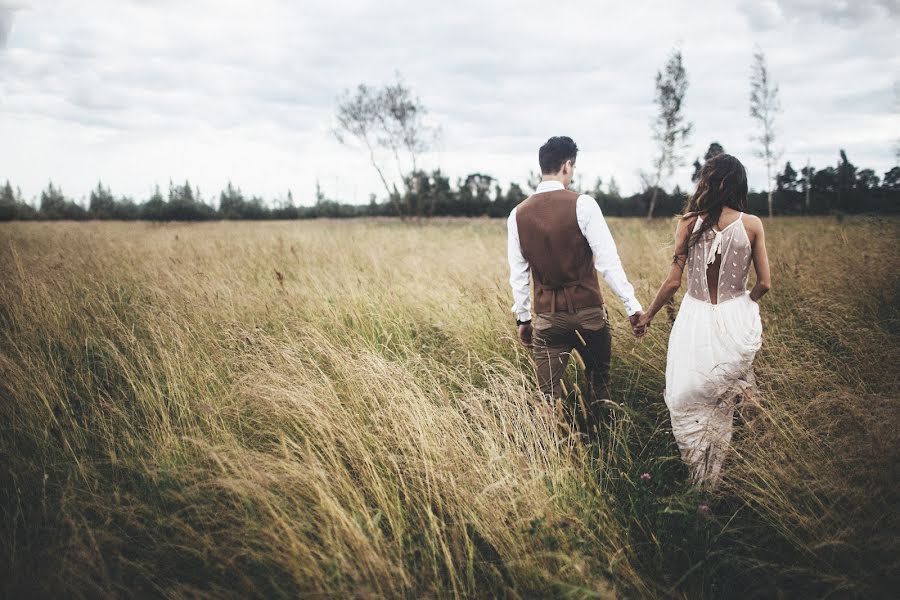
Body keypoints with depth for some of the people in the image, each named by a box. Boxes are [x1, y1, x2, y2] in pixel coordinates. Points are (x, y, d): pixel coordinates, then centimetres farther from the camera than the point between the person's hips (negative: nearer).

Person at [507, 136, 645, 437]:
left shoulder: (518, 214, 1)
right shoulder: (582, 204, -11)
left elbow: (518, 274, 6)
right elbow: (607, 260, -13)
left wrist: (522, 318, 15)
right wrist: (632, 305, -7)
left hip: (547, 317, 2)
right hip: (588, 311, -2)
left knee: (550, 397, 7)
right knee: (598, 379, 21)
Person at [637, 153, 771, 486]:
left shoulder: (689, 222, -8)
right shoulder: (752, 224, -6)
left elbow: (673, 281, -7)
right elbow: (764, 283, -3)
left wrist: (648, 314, 8)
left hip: (696, 319, -1)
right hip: (736, 320, 2)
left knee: (686, 400, 16)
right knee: (721, 406, 21)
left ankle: (698, 480, 23)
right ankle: (711, 481, 33)